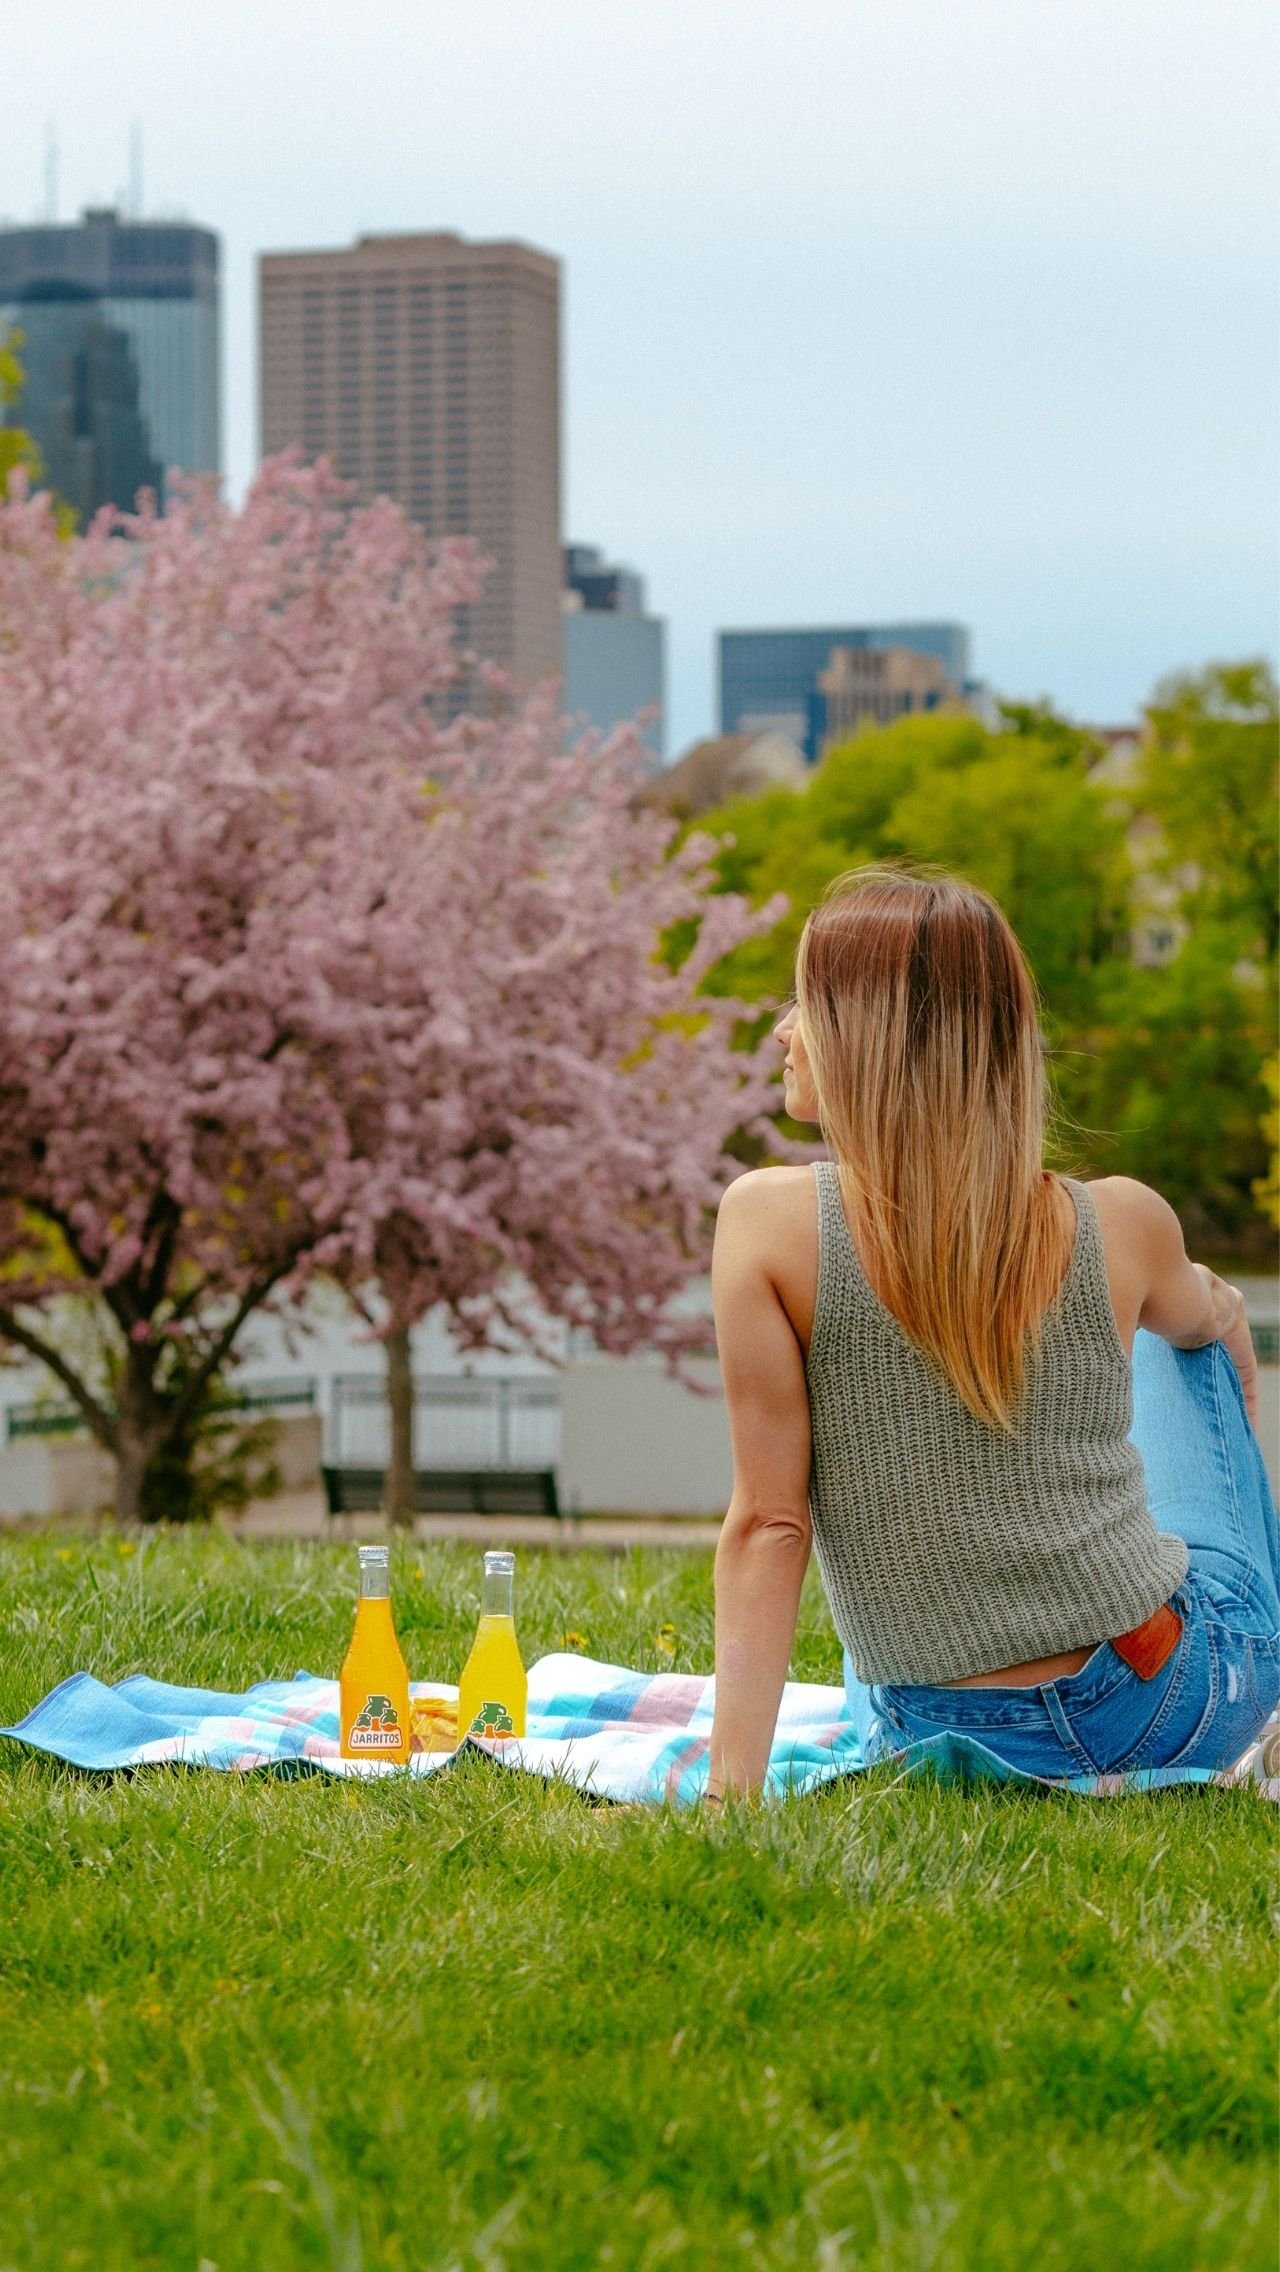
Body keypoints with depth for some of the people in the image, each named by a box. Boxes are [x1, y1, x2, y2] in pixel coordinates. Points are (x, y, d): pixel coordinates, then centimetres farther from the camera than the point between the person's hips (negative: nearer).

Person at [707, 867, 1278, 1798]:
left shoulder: (768, 1221, -15)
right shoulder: (1120, 1223, -8)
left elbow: (767, 1522, -16)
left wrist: (731, 1788, -12)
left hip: (944, 1737, -1)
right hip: (1191, 1710, 1)